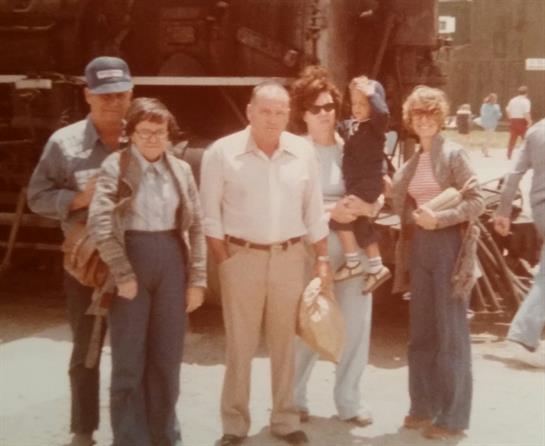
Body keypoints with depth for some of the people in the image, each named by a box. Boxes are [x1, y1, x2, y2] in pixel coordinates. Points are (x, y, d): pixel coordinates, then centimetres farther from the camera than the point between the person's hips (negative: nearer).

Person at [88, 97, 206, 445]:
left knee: (167, 357, 10)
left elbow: (196, 227, 7)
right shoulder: (115, 166, -3)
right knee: (129, 360, 3)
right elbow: (100, 224, -12)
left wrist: (197, 279, 1)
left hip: (172, 264, 3)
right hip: (131, 260, -3)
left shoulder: (181, 169, 7)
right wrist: (123, 274, -15)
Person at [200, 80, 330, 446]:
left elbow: (314, 211, 8)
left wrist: (322, 258, 6)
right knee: (240, 344, 4)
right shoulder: (223, 152, -7)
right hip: (242, 257, -2)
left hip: (290, 257, 3)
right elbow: (211, 215, -4)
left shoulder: (303, 151, 2)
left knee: (285, 342, 12)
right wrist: (224, 261, -8)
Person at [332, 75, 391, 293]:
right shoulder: (350, 125, 9)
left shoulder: (375, 126, -13)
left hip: (368, 184, -9)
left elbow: (382, 112, -35)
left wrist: (371, 92, -24)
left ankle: (353, 263, -2)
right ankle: (376, 268, 30)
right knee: (362, 225, 16)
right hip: (355, 184, 9)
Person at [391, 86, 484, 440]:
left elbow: (477, 201, -12)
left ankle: (453, 416, 7)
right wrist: (417, 217, -2)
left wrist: (439, 218, -21)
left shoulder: (453, 154, -6)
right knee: (421, 332, 11)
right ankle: (424, 406, 22)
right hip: (419, 248, 6)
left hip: (449, 246, -6)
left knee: (451, 333, -1)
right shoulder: (411, 163, 13)